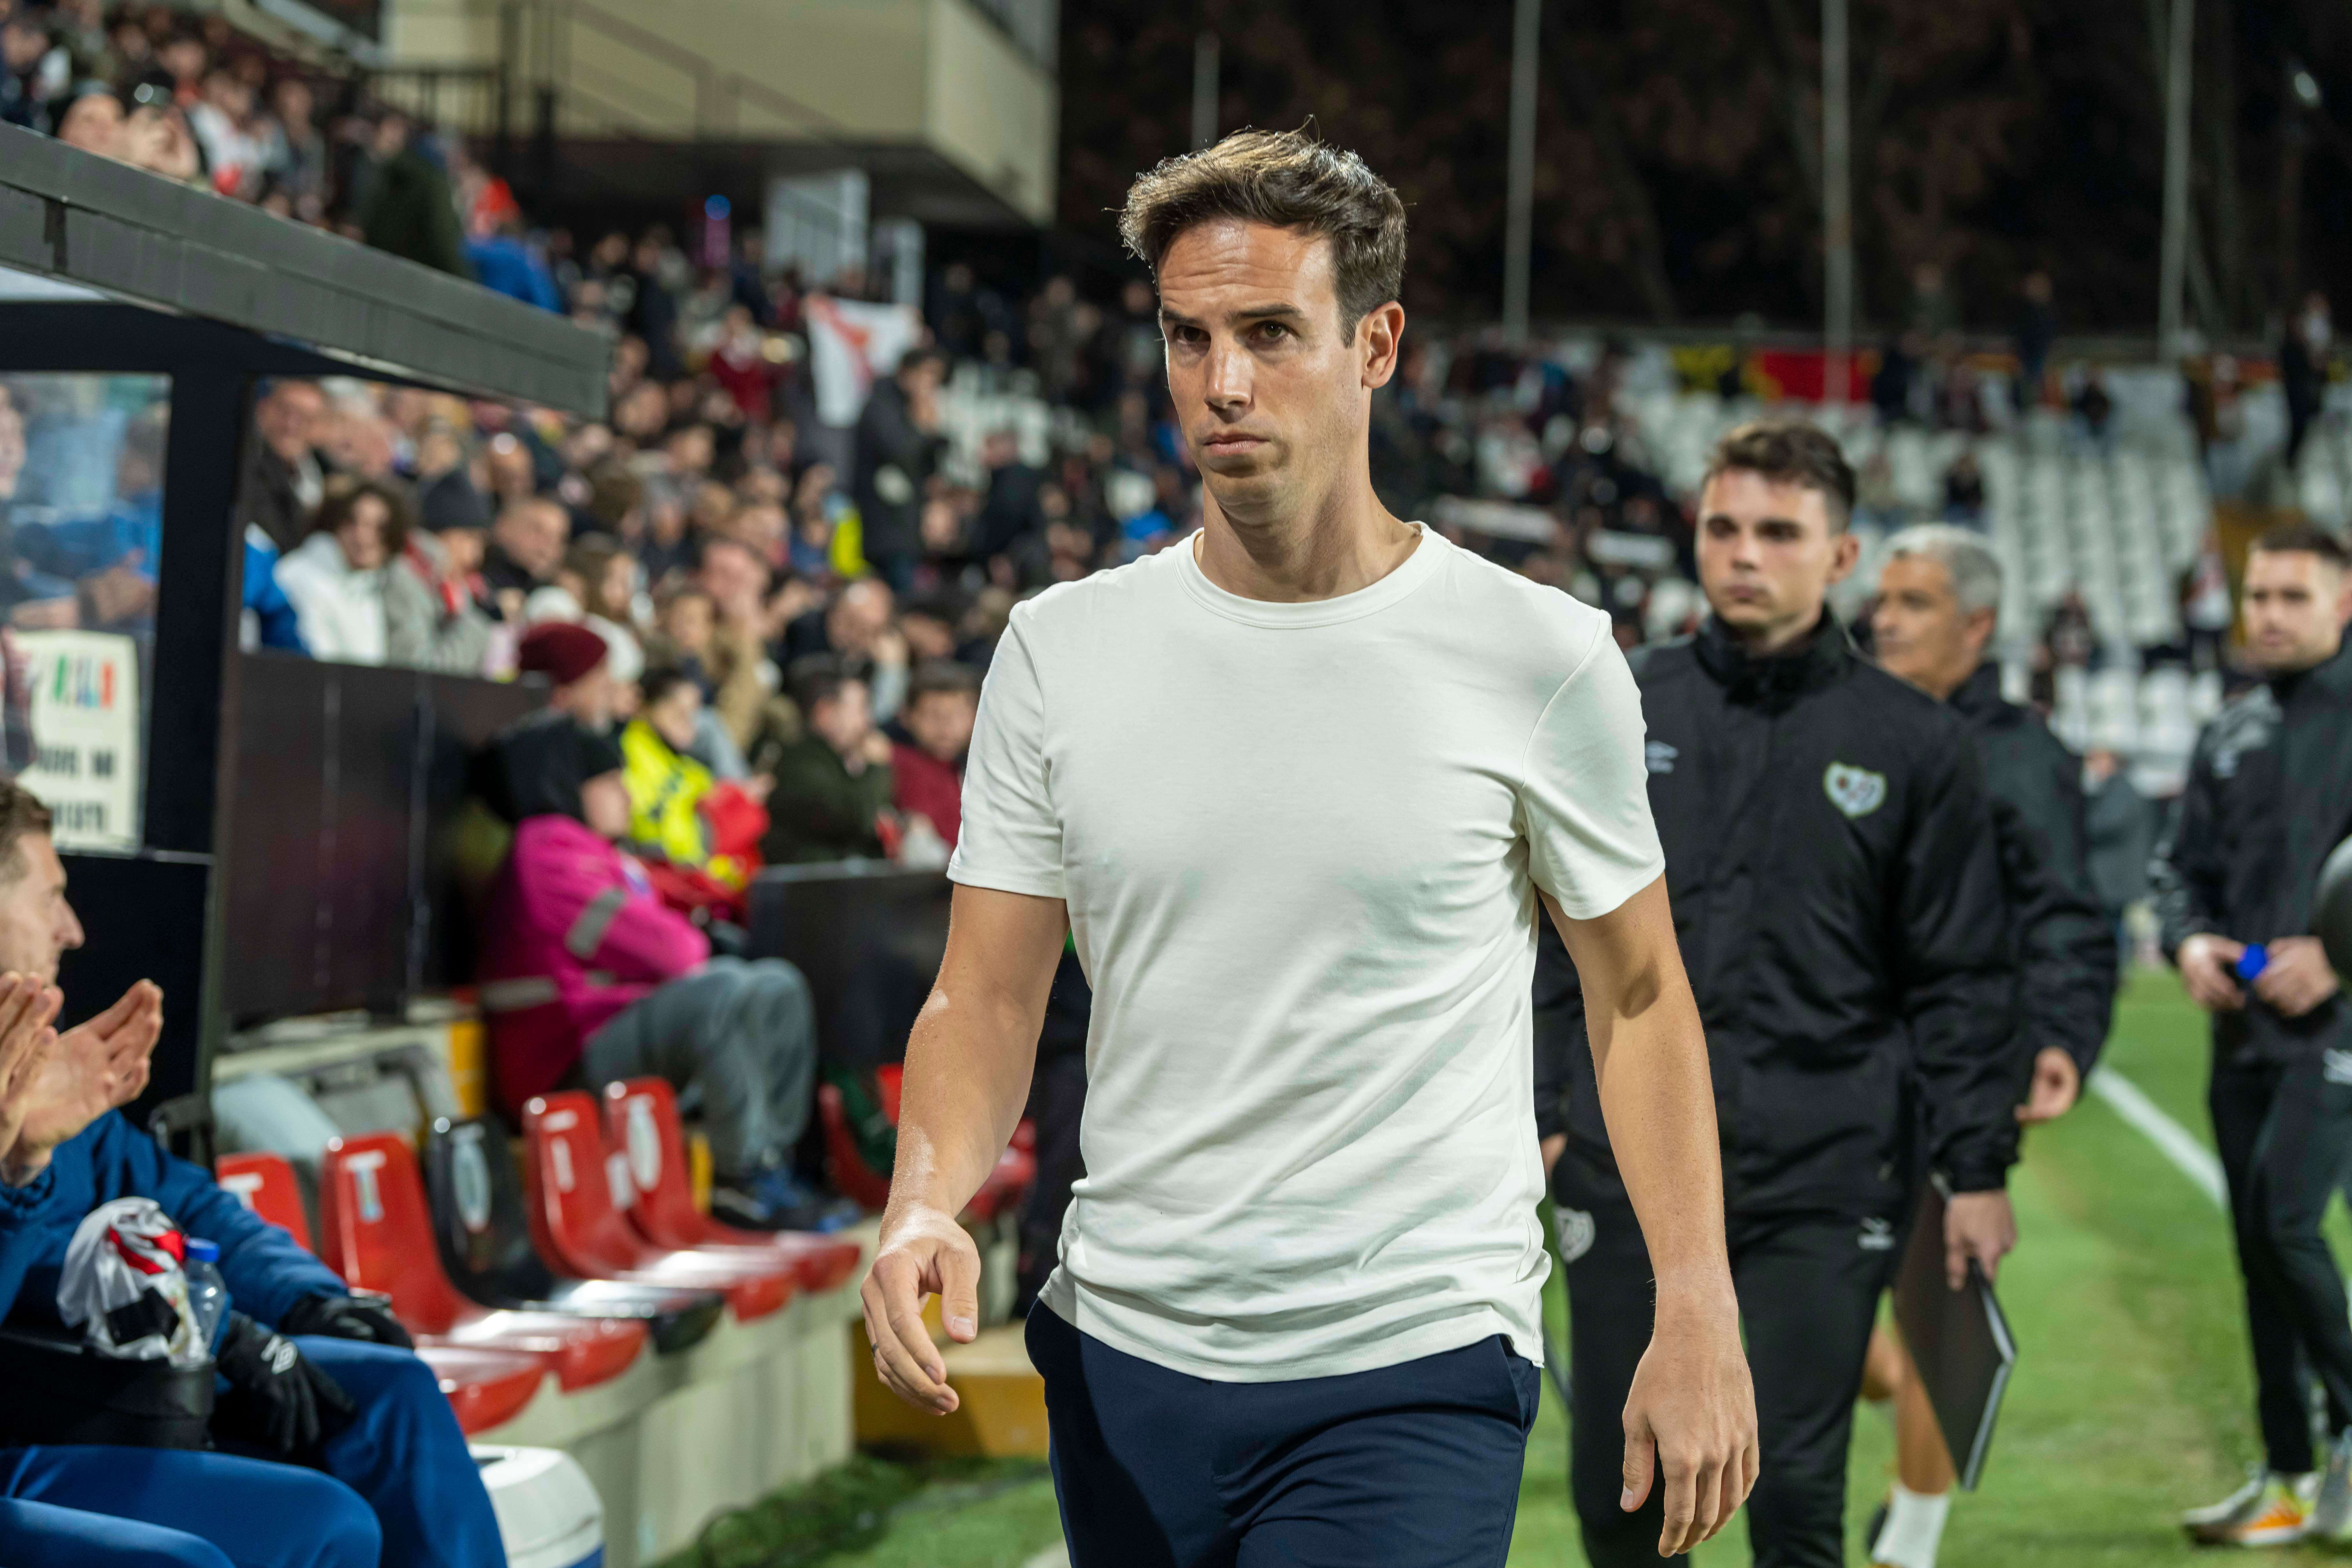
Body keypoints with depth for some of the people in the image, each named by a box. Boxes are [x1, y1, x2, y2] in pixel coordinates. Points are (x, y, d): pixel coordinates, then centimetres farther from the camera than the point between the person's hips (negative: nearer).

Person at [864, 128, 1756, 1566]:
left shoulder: (1542, 656, -5)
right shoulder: (1059, 651, 2)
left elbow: (1639, 996, 4)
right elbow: (986, 1000, 4)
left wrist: (1698, 1315, -2)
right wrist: (926, 1202, -15)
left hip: (1416, 1374, -3)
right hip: (1119, 1352, 4)